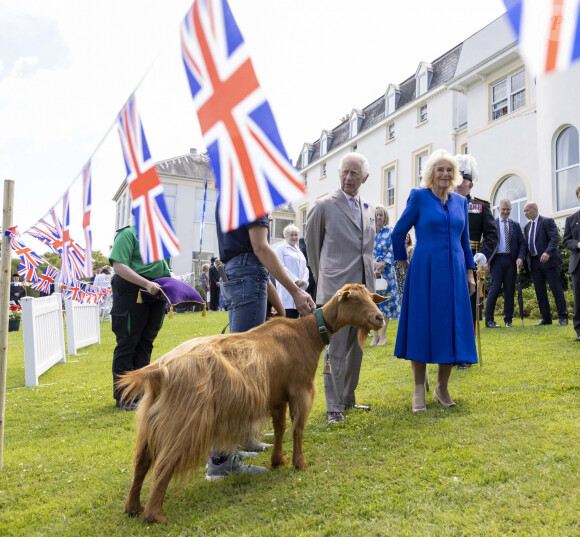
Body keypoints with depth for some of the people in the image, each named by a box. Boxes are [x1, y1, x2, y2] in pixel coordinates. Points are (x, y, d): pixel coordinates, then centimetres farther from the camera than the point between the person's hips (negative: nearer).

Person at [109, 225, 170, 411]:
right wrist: (146, 283, -25)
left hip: (156, 293, 8)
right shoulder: (128, 234, -5)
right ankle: (123, 397, 9)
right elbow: (119, 265, -17)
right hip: (133, 292, -8)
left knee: (146, 342, 12)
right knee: (127, 343, -1)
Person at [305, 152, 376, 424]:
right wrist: (322, 278, 12)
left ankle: (348, 399, 28)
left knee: (356, 348, 13)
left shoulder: (369, 209, 14)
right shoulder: (325, 206, -3)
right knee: (335, 351, -3)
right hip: (336, 289, -6)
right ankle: (333, 407, 8)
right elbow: (312, 245, 7)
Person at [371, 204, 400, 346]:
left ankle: (383, 335, 10)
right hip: (370, 272, 1)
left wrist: (382, 265, -15)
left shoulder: (390, 232, 3)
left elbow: (392, 251, -3)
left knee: (385, 301, 1)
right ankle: (375, 335, 10)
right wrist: (374, 263, -11)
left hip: (386, 272, -1)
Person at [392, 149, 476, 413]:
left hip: (454, 273, 5)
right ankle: (419, 389, 11)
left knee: (452, 328, 6)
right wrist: (404, 263, 7)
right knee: (422, 326, 0)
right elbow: (398, 233, 1)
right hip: (425, 272, -5)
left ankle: (442, 388, 21)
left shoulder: (460, 201, 12)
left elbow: (465, 241, 17)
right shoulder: (419, 196, -2)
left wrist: (469, 273, 13)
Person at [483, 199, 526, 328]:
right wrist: (486, 261, -6)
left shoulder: (515, 225, 15)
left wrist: (520, 257, -5)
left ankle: (508, 320, 12)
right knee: (495, 288, -10)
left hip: (511, 260, 3)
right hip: (497, 259, -3)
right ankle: (489, 319, -4)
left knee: (510, 290, 3)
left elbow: (522, 243, 12)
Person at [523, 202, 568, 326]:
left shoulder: (547, 221, -4)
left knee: (556, 288, -3)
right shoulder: (527, 226, 16)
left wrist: (548, 252, -30)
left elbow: (555, 238, -15)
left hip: (549, 260, -6)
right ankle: (546, 318, 15)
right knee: (539, 291, 7)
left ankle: (563, 317, 5)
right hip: (534, 262, 7)